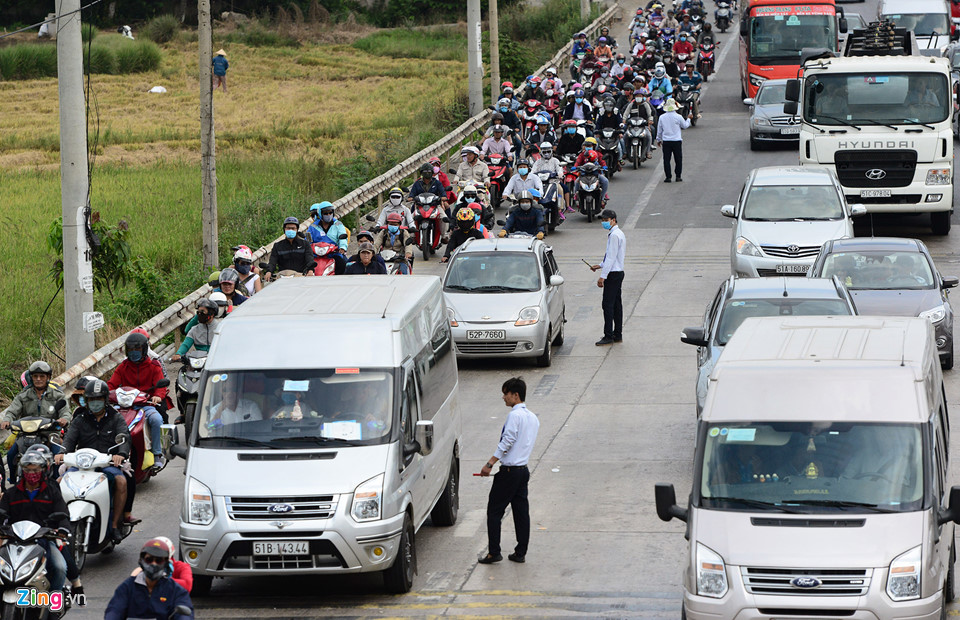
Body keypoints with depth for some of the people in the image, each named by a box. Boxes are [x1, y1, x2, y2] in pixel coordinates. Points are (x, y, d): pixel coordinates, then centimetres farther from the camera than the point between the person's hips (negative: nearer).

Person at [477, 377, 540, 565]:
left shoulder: (515, 415, -14)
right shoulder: (533, 417, 13)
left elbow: (507, 442, -20)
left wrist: (490, 463, -19)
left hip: (509, 471, -8)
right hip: (524, 470, 8)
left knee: (494, 511, 0)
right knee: (521, 511, 9)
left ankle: (494, 552, -1)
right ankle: (520, 553, 12)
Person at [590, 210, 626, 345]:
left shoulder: (614, 235, -18)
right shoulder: (619, 233, 14)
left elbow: (611, 257, -21)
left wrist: (603, 276, -20)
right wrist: (600, 266, 18)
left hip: (613, 273, -10)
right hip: (618, 272, 10)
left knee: (608, 304, -8)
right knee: (616, 304, 12)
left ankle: (608, 336, -7)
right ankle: (618, 334, 16)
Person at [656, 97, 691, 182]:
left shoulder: (662, 117, -1)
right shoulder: (678, 117, -7)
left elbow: (659, 130, 8)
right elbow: (685, 126, 9)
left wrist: (658, 139, 20)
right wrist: (688, 119, 27)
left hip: (666, 141, 1)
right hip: (677, 141, -1)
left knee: (666, 159, 5)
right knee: (678, 159, 8)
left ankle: (668, 177, 2)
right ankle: (678, 176, 7)